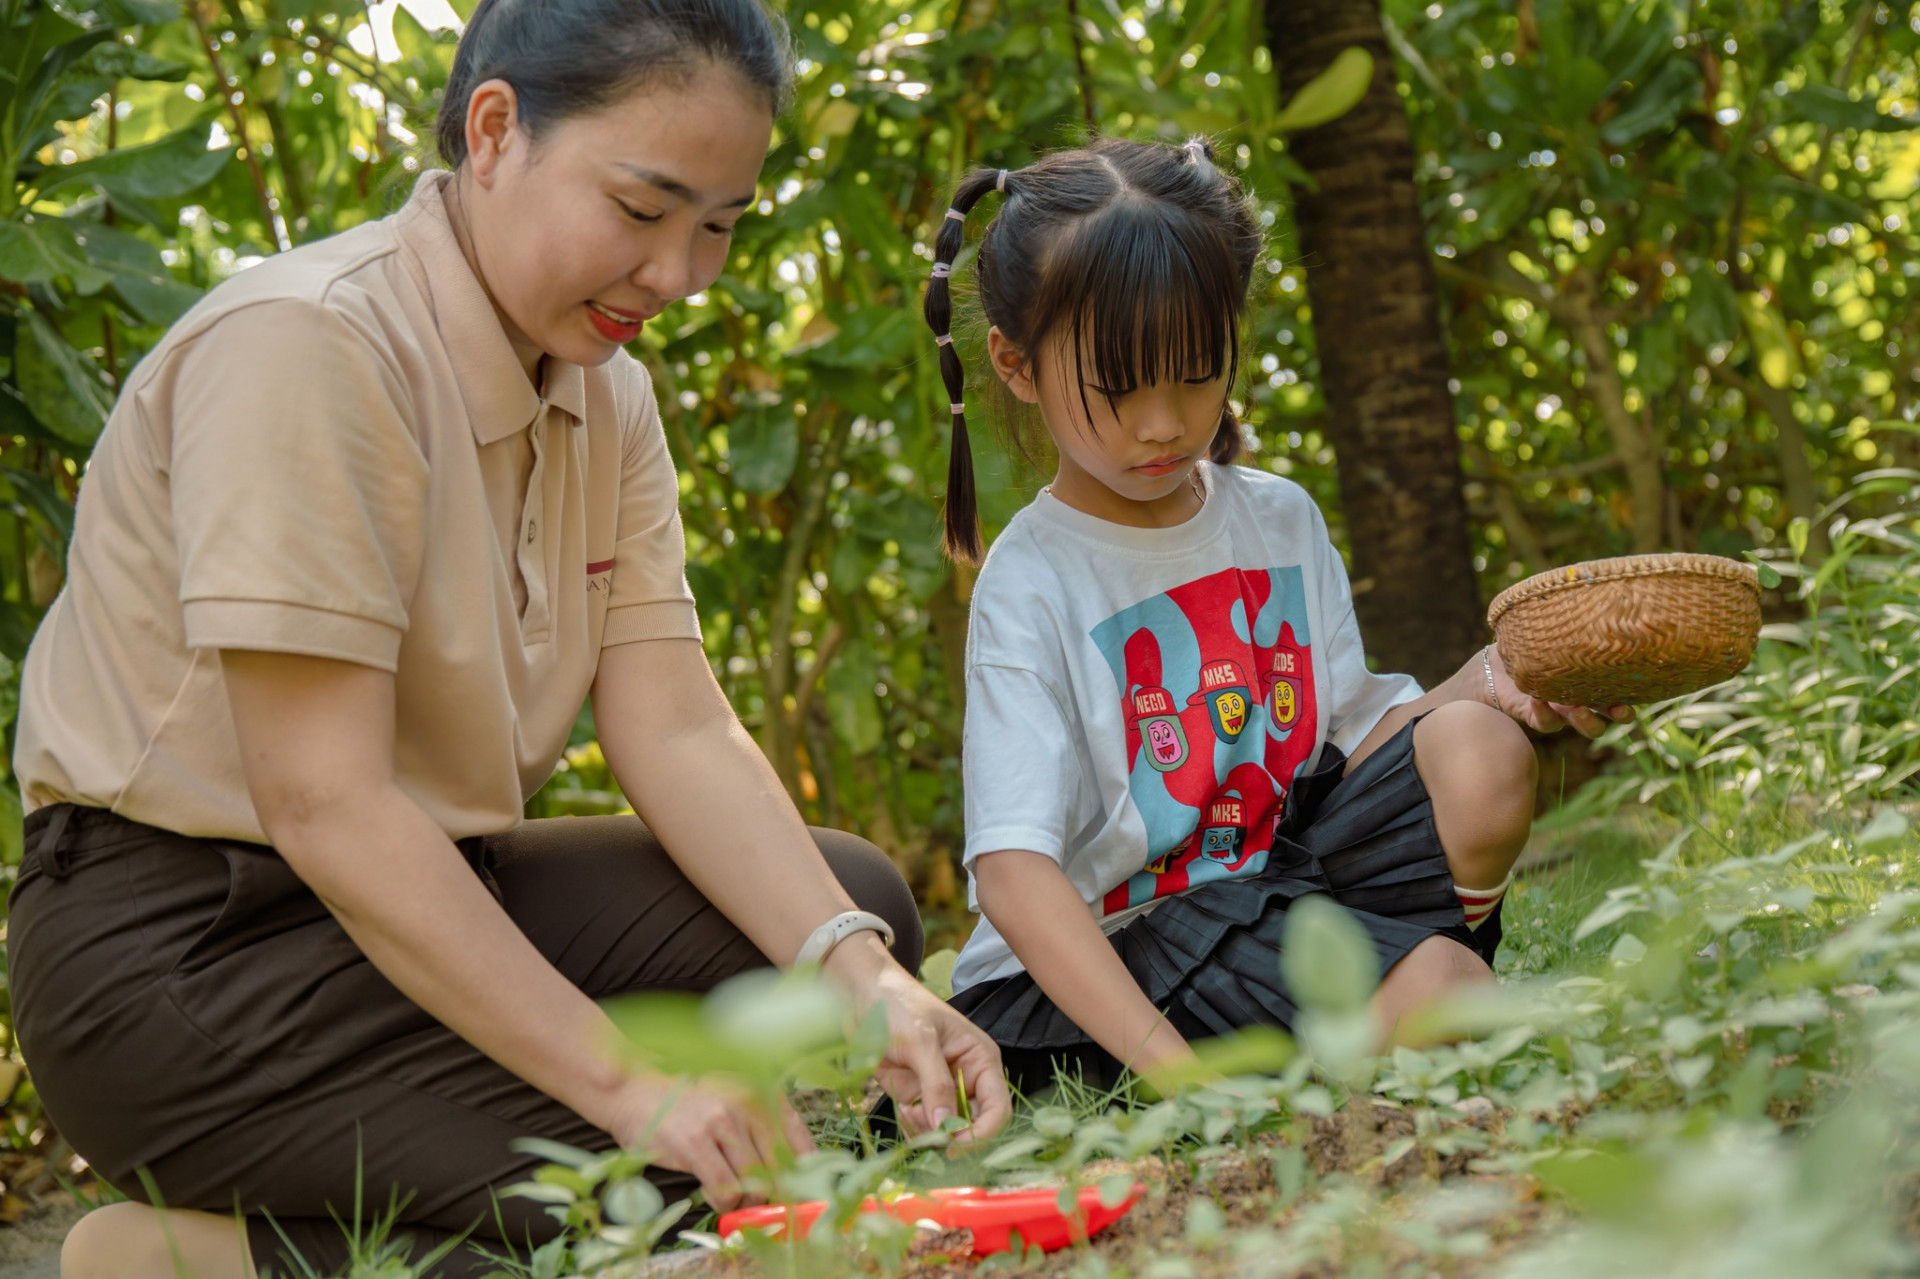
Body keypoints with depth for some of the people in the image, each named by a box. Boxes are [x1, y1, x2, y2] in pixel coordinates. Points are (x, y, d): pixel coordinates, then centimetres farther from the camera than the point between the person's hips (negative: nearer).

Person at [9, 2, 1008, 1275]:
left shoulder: (607, 395, 7)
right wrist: (629, 1082, -28)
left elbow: (679, 731, -1)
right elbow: (322, 801, -25)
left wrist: (858, 977, -19)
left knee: (854, 893, -2)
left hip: (425, 892, 9)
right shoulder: (305, 345, -20)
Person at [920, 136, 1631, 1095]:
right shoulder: (1032, 587, -13)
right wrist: (1169, 1063, -35)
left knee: (1476, 752, -17)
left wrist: (1489, 683, -9)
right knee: (1434, 986, -30)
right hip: (1093, 964, -7)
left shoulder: (1281, 521, 9)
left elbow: (1352, 733, 11)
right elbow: (1012, 873, -23)